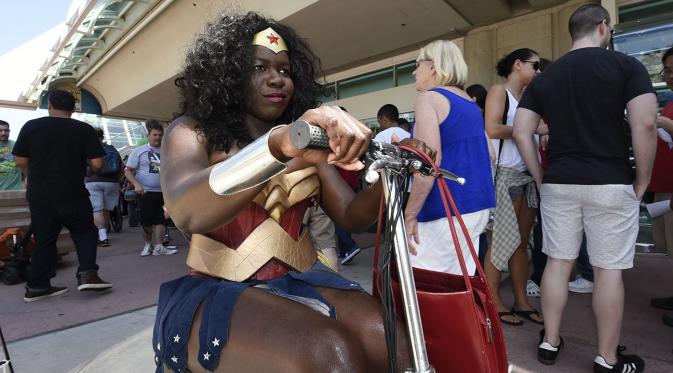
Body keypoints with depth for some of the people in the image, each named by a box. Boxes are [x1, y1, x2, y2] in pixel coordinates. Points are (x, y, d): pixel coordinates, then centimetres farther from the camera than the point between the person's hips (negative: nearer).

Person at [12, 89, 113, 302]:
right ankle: (87, 274, -4)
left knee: (44, 239, 12)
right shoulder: (85, 130, -5)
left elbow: (21, 161, 4)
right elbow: (97, 164, -8)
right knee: (85, 232, 10)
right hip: (72, 194, -3)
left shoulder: (31, 126, 2)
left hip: (39, 194, 3)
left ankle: (36, 286, 17)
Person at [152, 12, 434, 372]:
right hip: (217, 291, -3)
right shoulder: (192, 131, -1)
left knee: (390, 343, -23)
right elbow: (186, 213, -23)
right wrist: (280, 143, -39)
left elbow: (349, 215, 4)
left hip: (297, 282, 4)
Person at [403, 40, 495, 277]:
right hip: (479, 207, 9)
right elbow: (487, 155, 21)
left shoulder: (428, 98, -7)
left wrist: (409, 215, -17)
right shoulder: (470, 103, 18)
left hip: (447, 210, -9)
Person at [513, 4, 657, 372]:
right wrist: (642, 180, -1)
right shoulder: (626, 65, -1)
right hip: (610, 183, -3)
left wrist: (541, 178, 9)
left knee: (558, 262, 11)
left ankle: (550, 342, 22)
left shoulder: (544, 77, 9)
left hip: (558, 183, 3)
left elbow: (521, 132, 2)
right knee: (608, 270, 6)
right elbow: (645, 125, -12)